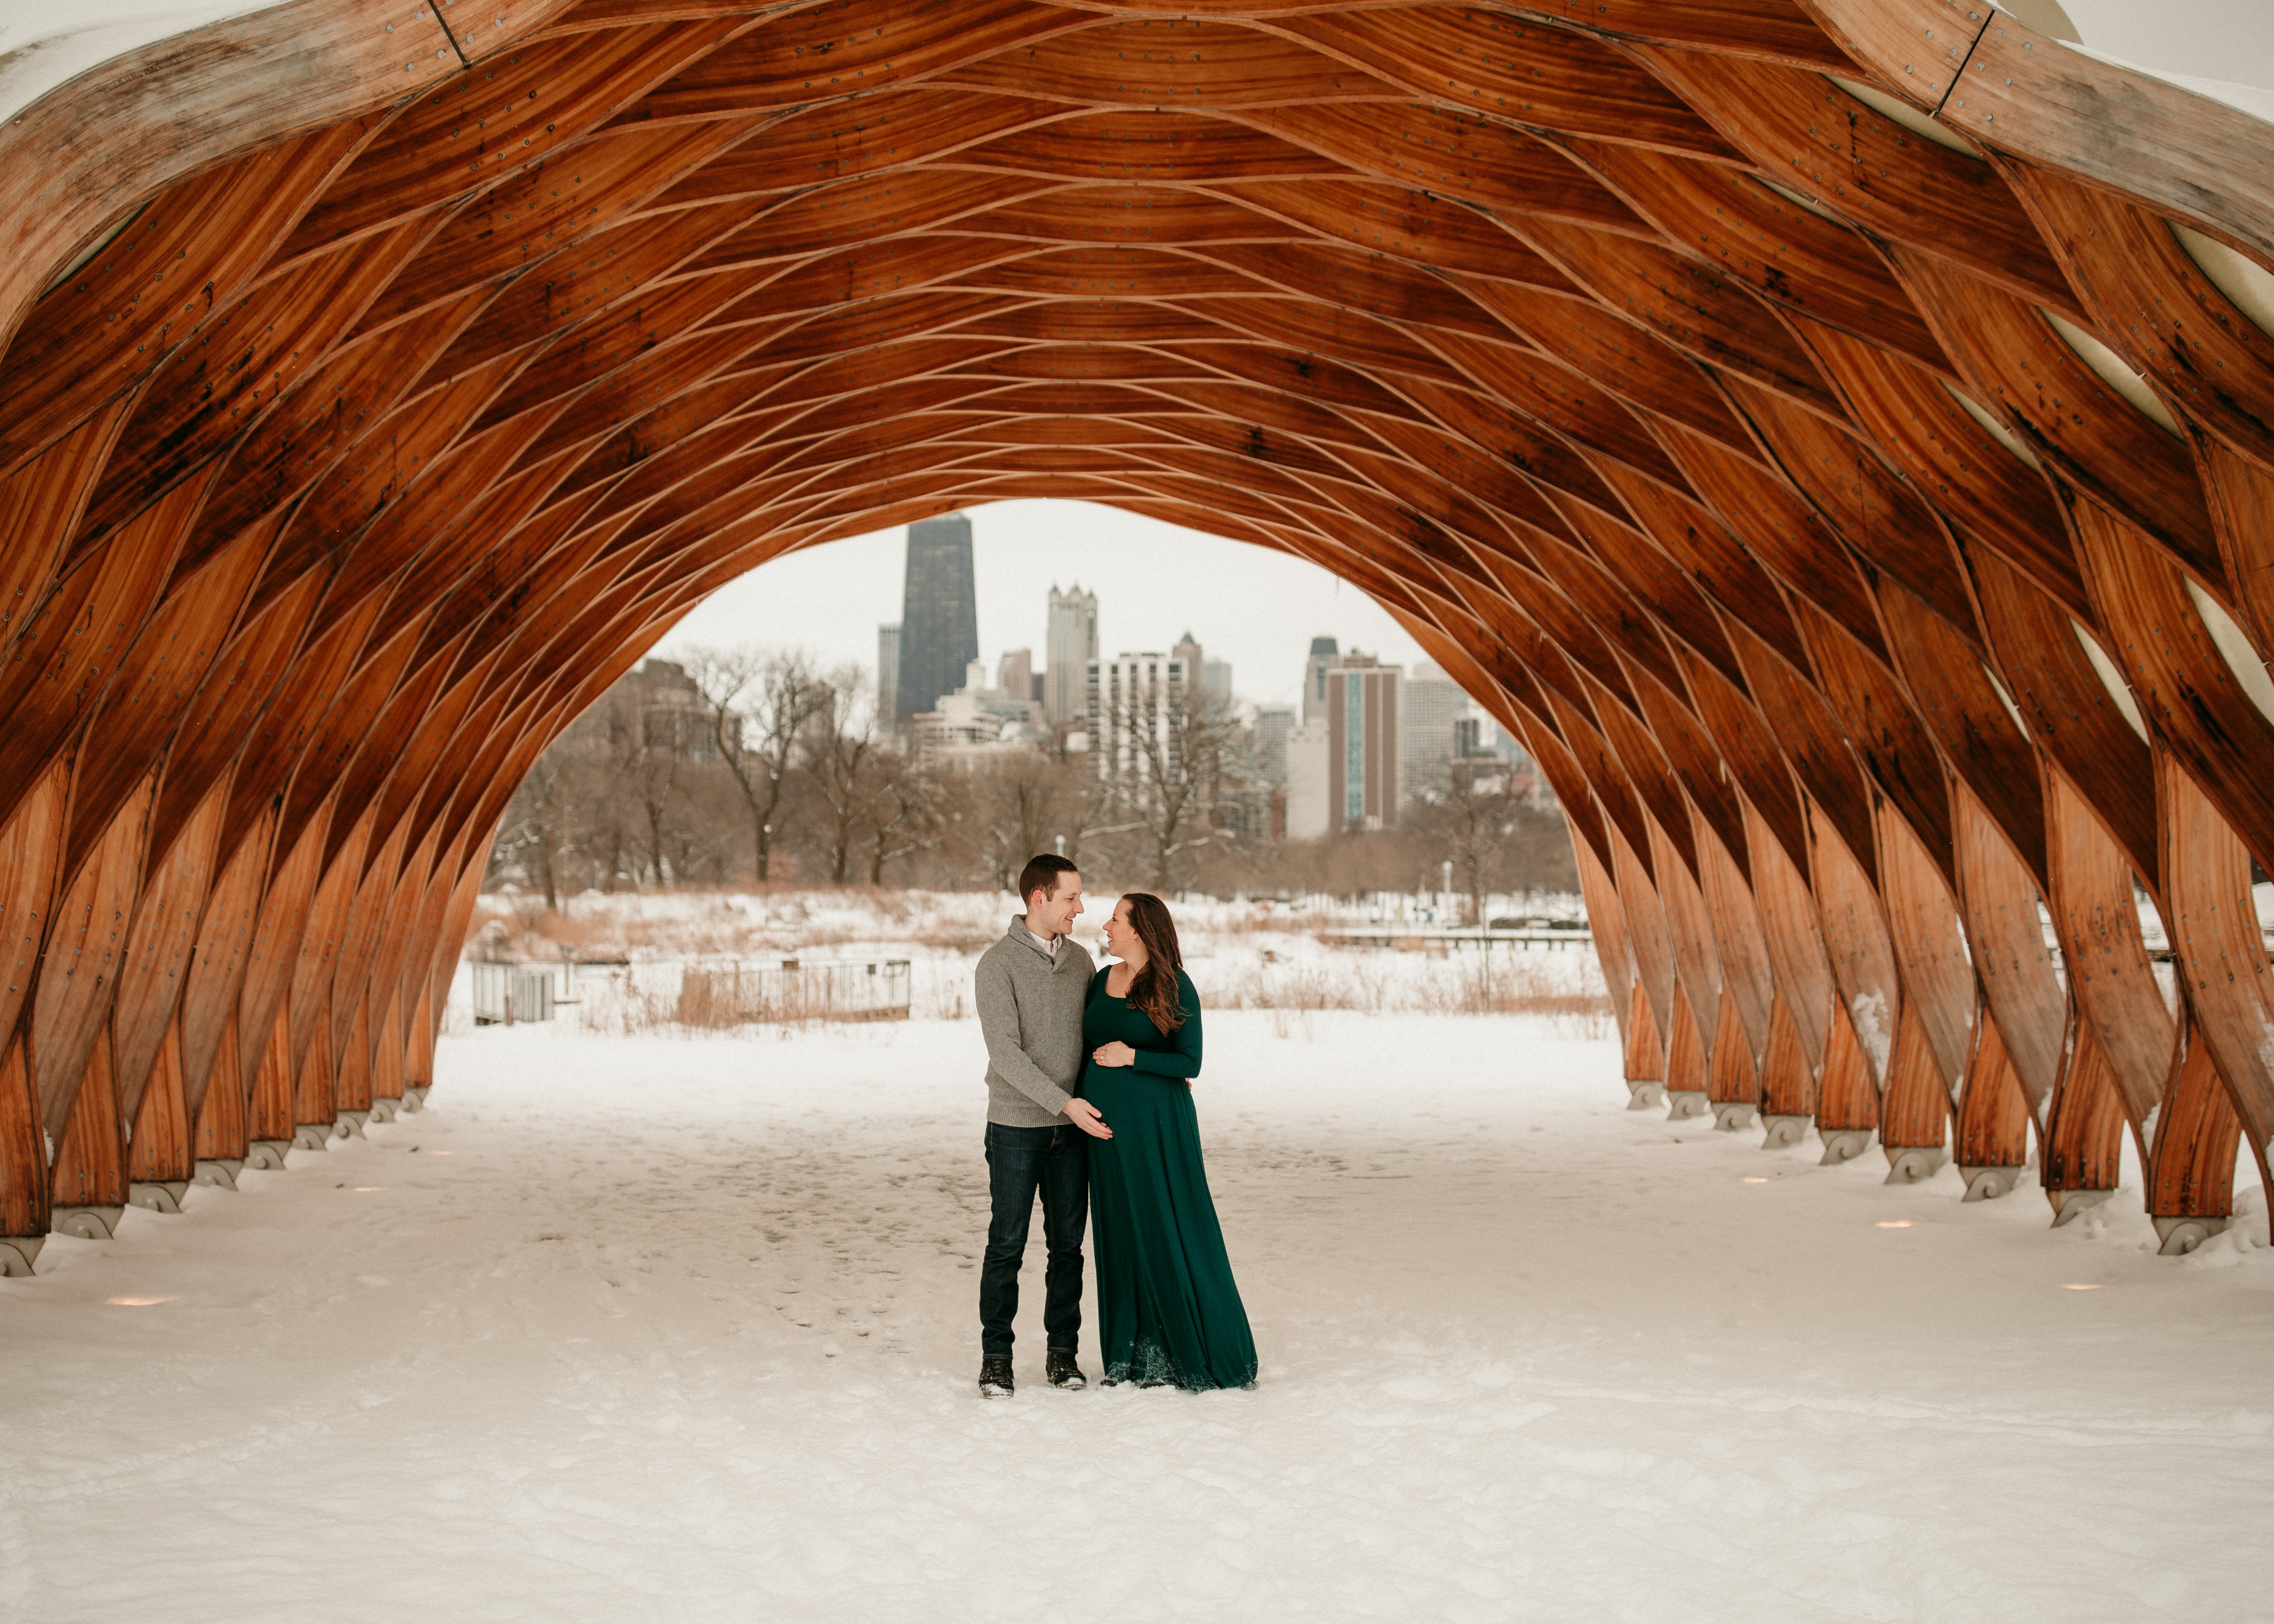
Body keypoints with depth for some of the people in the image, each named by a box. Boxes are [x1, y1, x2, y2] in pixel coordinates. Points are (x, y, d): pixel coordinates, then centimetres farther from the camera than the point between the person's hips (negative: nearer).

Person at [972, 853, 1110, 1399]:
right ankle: (996, 1357, 11)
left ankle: (1062, 1353, 17)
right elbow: (1005, 1051, -16)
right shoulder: (998, 964, -9)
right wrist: (1065, 1103, -21)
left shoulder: (1079, 960, 9)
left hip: (1073, 1128, 5)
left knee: (1067, 1245, 7)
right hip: (1016, 1127, -5)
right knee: (1007, 1246, 0)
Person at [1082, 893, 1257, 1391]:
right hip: (1106, 1122, 6)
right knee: (1120, 1234, 8)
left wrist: (1134, 1058, -21)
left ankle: (1187, 1352, 5)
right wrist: (1071, 1106, 12)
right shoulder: (1102, 981, 9)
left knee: (1168, 1232, -3)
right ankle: (1133, 1354, 13)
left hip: (1156, 1124, -6)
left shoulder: (1176, 989, -9)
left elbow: (1191, 1063, -10)